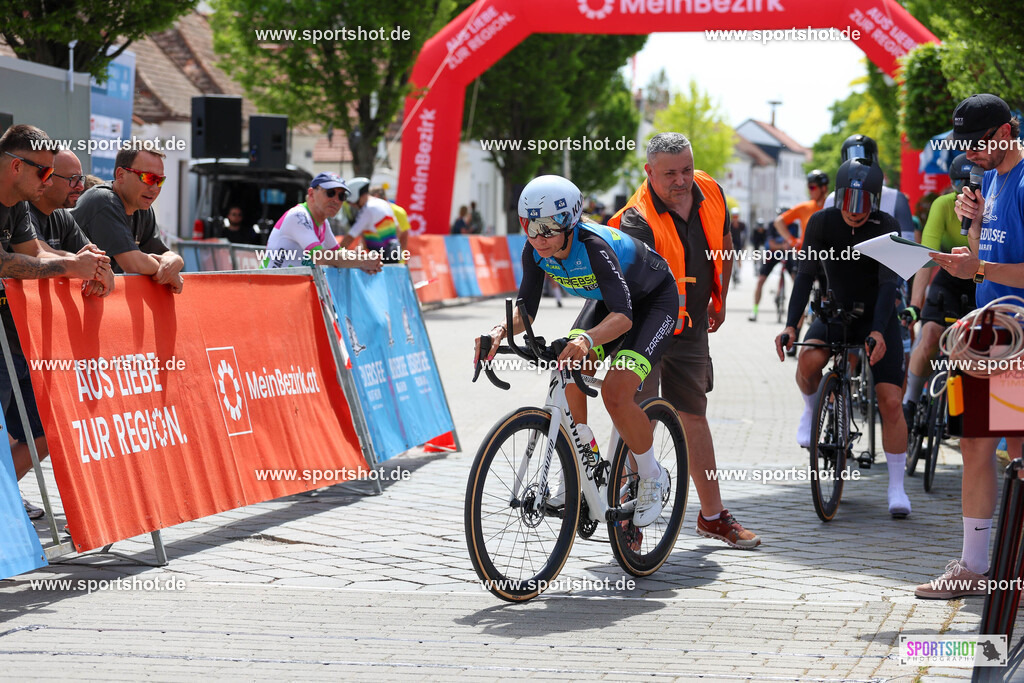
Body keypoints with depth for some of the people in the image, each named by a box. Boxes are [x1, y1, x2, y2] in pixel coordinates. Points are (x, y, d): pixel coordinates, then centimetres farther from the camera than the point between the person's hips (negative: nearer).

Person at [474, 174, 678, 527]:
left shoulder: (594, 247, -39)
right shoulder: (536, 251, -20)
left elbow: (623, 316, -48)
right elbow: (526, 309, -14)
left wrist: (587, 339, -66)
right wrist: (500, 331, -35)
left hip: (654, 301, -7)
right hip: (607, 299, 7)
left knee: (615, 392, -22)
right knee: (569, 381, -15)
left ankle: (652, 478, 1)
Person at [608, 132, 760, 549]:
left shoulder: (711, 194, -6)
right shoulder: (639, 221, -26)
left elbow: (723, 245, 15)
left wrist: (719, 302, 21)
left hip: (690, 328, 6)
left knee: (694, 418, 15)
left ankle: (713, 516, 24)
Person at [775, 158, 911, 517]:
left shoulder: (887, 228, -17)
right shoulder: (822, 222, -13)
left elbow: (888, 283, -23)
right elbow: (805, 275, -15)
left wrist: (878, 332, -37)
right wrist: (790, 325, -28)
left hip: (878, 317, -1)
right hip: (835, 312, 1)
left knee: (890, 402, -12)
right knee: (809, 360, -31)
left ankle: (896, 488, 0)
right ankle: (811, 409, 3)